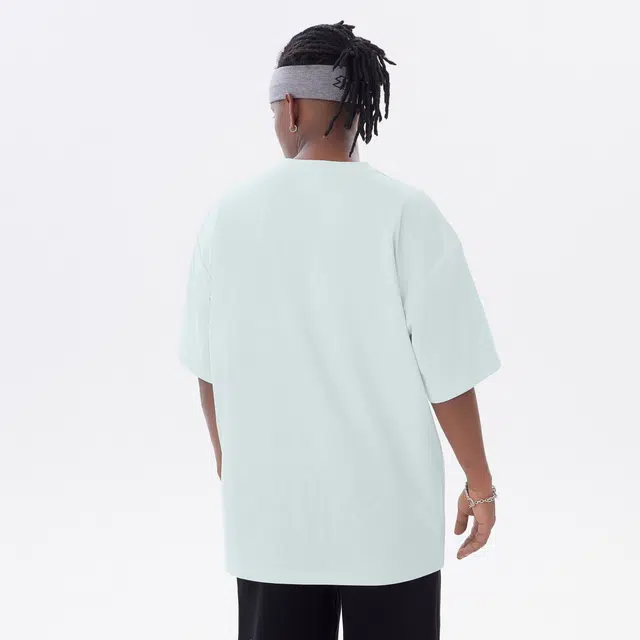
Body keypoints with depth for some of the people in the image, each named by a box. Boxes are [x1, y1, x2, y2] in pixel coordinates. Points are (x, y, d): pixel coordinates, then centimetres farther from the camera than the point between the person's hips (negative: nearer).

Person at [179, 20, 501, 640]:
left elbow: (208, 364, 4)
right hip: (384, 500, -2)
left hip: (269, 499, 3)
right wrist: (480, 482, 2)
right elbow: (447, 367, -12)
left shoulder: (228, 212, -4)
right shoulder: (402, 211, -13)